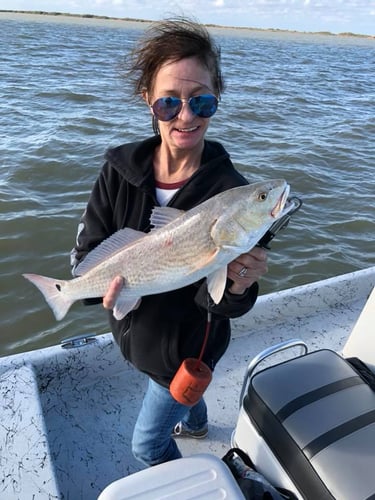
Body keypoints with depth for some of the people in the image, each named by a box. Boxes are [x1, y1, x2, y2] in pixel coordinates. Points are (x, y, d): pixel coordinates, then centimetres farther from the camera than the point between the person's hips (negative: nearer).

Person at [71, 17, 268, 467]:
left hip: (188, 346, -4)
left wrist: (238, 287, -45)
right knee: (179, 392, 36)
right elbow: (85, 251, -11)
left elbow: (227, 307, -22)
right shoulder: (121, 168, -15)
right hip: (133, 329, 5)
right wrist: (104, 281, -32)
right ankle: (196, 423, 74)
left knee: (147, 444, 17)